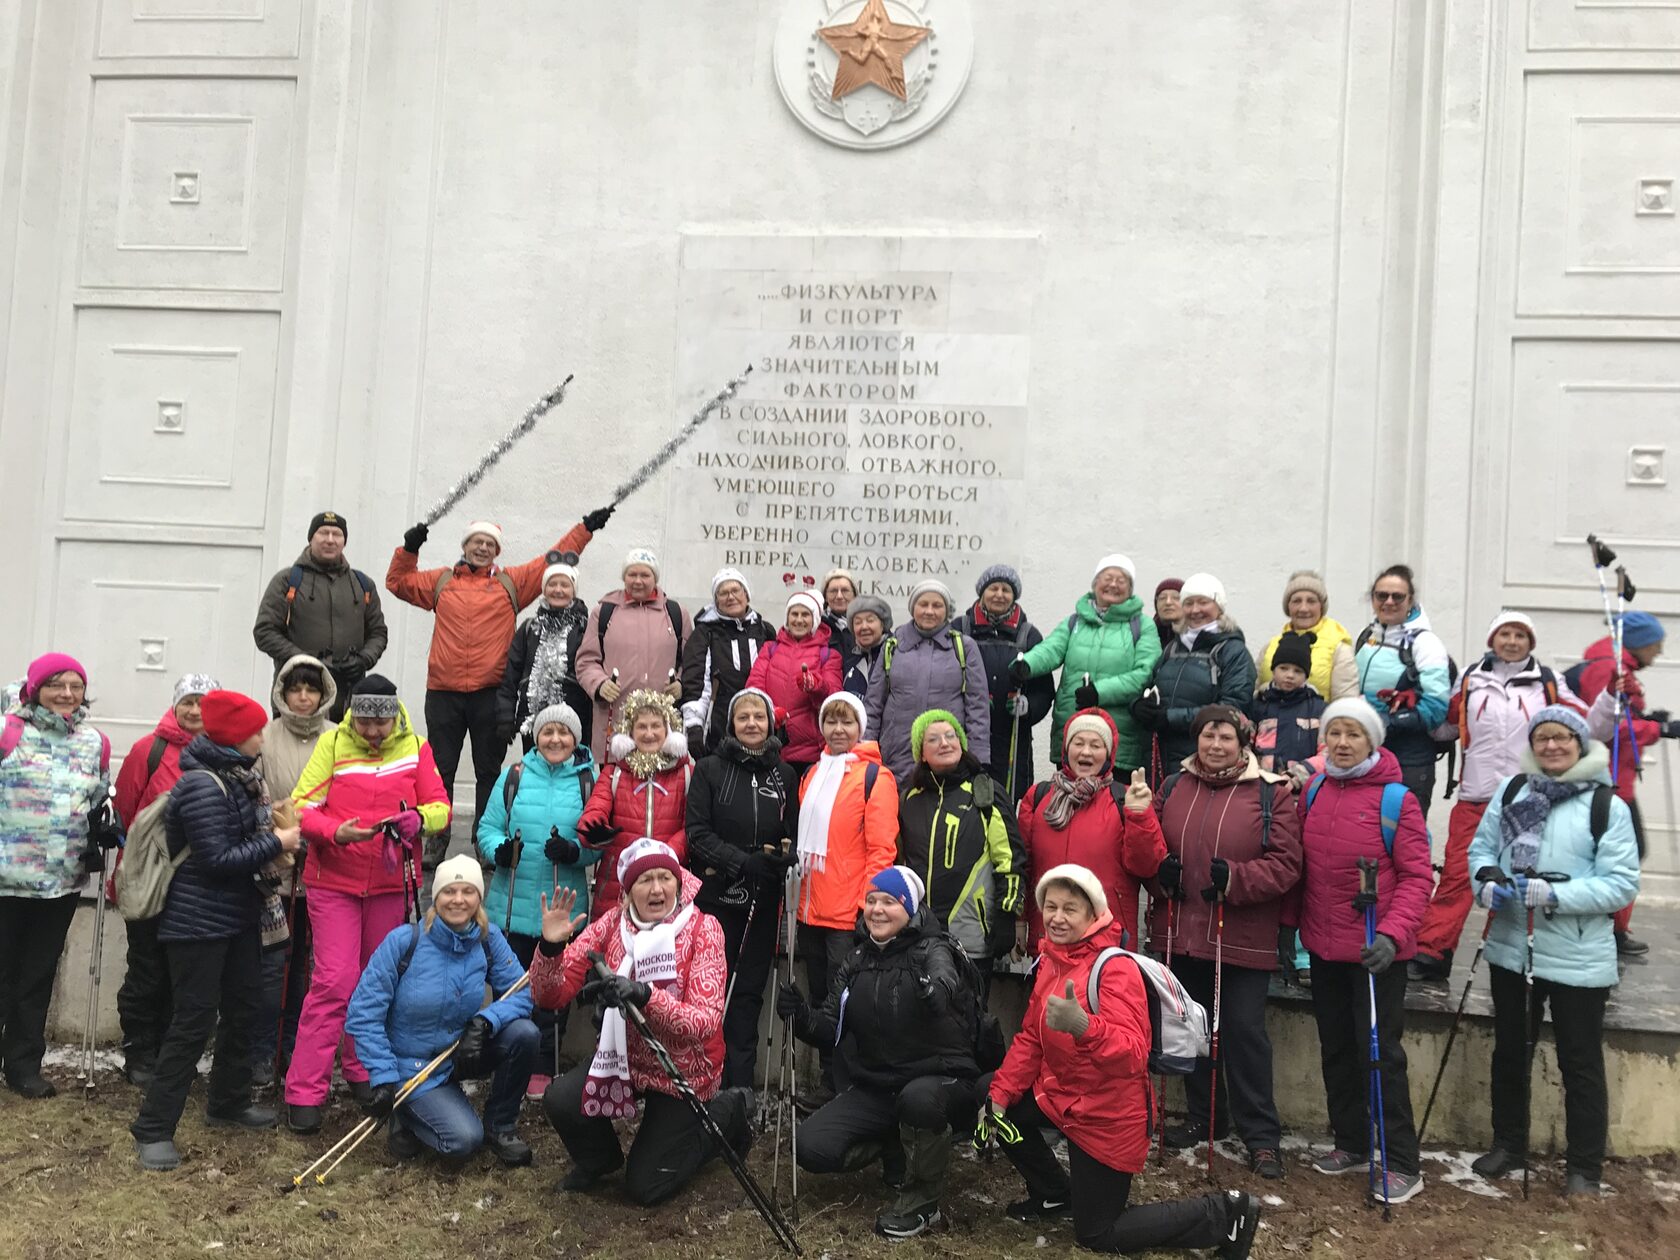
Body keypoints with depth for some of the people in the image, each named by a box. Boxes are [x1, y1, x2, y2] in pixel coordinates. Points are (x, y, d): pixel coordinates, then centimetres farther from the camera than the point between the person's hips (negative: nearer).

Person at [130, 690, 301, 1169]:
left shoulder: (237, 776, 7)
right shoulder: (203, 786, -22)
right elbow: (217, 859, -24)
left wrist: (276, 830, -4)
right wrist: (277, 844, -16)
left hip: (239, 916, 10)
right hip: (199, 922, -9)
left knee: (241, 1010, 17)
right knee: (194, 1021, -6)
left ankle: (229, 1102, 33)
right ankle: (153, 1130, 2)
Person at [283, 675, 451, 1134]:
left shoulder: (415, 747, 1)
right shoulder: (332, 743, -6)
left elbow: (441, 807, -2)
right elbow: (301, 806, -9)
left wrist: (418, 818, -24)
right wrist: (335, 832, -27)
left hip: (391, 884, 3)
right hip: (334, 882, -3)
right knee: (334, 983, -9)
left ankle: (364, 1072, 30)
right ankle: (304, 1092, -1)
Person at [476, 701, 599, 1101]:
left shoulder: (589, 780, 0)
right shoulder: (514, 776, 4)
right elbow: (488, 828, 5)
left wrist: (574, 852, -20)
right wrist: (498, 850, -15)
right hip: (512, 903, 1)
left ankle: (543, 1069, 21)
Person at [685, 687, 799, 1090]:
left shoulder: (786, 776, 9)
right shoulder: (710, 769, 2)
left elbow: (793, 838, 9)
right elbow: (698, 833, -6)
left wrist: (778, 859, -13)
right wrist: (743, 863, -17)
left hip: (762, 902, 2)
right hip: (715, 896, -2)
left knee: (749, 990, 6)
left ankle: (740, 1081, 13)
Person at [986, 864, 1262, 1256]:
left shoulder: (1116, 969, -25)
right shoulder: (1049, 959, 1)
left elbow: (1133, 1055, -35)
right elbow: (1030, 1038, 8)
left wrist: (1083, 1026, -53)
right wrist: (1000, 1094, -2)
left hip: (1107, 1117, -8)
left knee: (1097, 1235, 3)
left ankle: (1224, 1215, 12)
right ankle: (1055, 1194, 22)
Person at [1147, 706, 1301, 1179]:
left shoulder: (1271, 794, -5)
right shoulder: (1172, 788, 6)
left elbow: (1285, 865, -10)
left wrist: (1235, 879, -24)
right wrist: (1161, 870, -10)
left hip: (1243, 939, -4)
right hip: (1182, 932, 4)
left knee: (1245, 1031, 0)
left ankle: (1261, 1134, 12)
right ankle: (1203, 1117, 32)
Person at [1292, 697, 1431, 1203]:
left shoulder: (1397, 800, -12)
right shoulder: (1314, 791, 3)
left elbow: (1417, 876, -13)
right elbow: (1298, 865, 10)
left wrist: (1392, 934, -24)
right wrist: (1287, 926, 10)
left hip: (1377, 951, -6)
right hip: (1324, 947, 6)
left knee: (1380, 1053, -1)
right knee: (1336, 1049, 16)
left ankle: (1401, 1164, 11)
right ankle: (1352, 1145, 31)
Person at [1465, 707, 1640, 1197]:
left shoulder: (1607, 806, -10)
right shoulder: (1512, 791, 3)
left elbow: (1621, 883, -13)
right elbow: (1481, 845, 10)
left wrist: (1557, 894, -24)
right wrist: (1487, 876, -12)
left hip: (1578, 960, -4)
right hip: (1511, 949, 5)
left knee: (1580, 1064, 7)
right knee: (1510, 1054, 19)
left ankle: (1584, 1167, 23)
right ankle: (1508, 1145, 37)